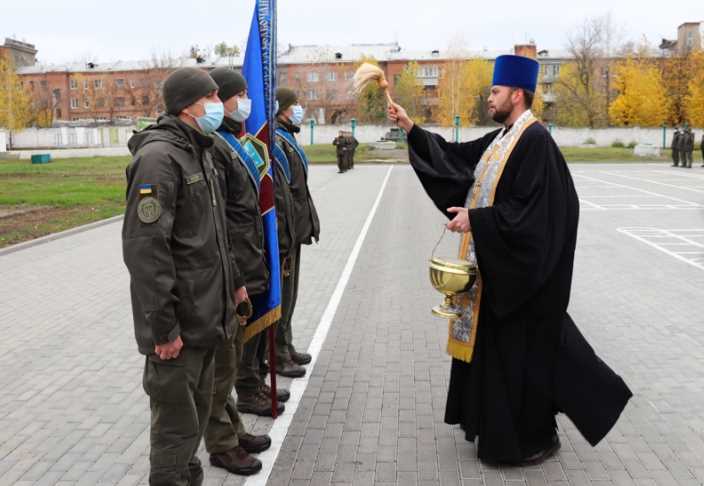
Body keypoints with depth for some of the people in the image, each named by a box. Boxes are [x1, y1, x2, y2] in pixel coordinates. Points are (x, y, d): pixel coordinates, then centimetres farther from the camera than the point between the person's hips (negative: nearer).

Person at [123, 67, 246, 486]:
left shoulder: (201, 152, 14)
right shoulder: (158, 157, -18)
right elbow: (144, 247, -24)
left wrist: (233, 280, 21)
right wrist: (162, 326, -23)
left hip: (207, 315, 10)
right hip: (179, 325, -9)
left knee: (198, 409, 22)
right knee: (177, 423, 4)